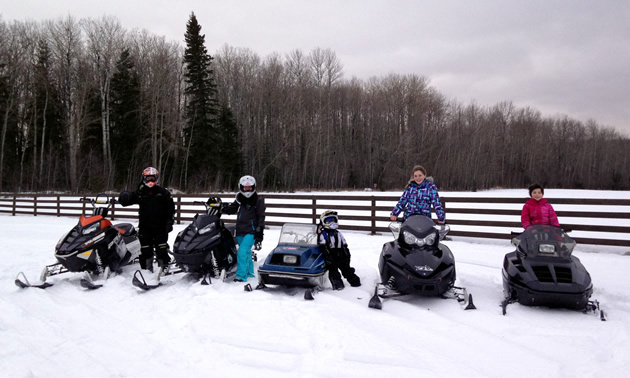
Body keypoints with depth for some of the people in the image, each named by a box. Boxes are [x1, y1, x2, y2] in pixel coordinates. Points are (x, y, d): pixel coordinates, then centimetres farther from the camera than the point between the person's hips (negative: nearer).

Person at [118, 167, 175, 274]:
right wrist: (124, 197, -21)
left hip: (160, 226, -1)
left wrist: (169, 222, -4)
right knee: (145, 250, 4)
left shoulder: (163, 192, 4)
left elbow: (171, 208, 4)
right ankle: (146, 269, 14)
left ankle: (164, 268, 7)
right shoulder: (140, 193, 7)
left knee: (162, 249, -1)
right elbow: (125, 201, 4)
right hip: (144, 227, 2)